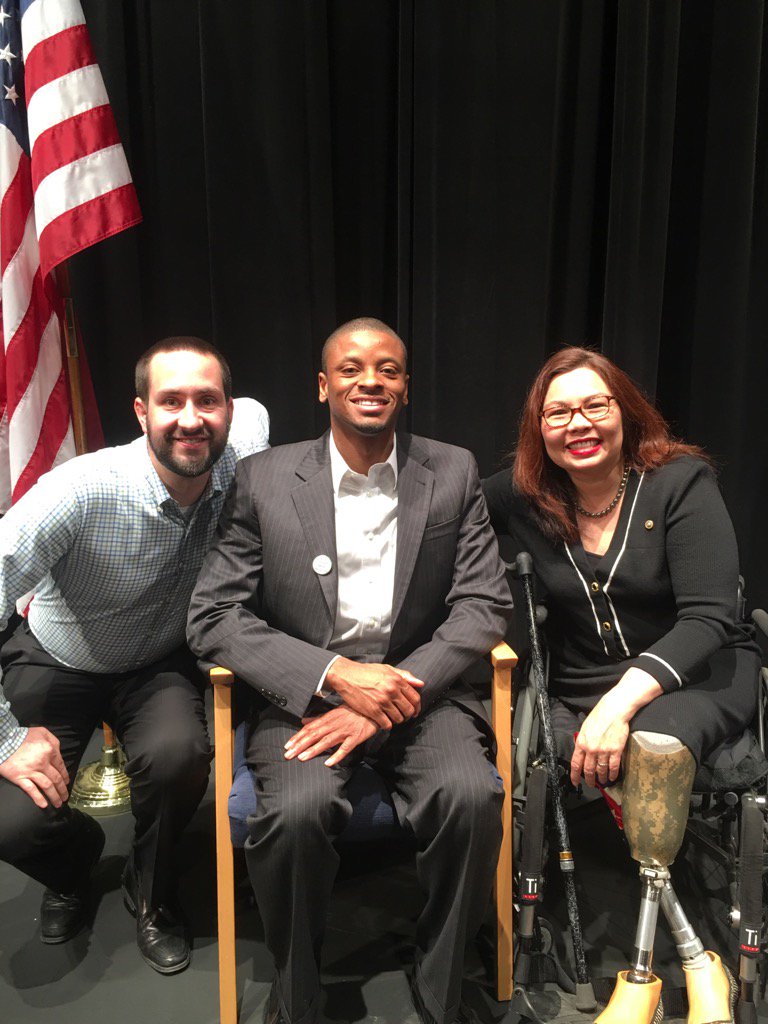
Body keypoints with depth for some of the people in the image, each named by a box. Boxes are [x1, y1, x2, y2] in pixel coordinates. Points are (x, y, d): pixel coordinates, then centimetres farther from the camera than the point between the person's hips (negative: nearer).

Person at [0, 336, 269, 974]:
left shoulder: (239, 467, -18)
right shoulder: (81, 491, -31)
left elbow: (255, 410, 7)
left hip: (159, 665, 2)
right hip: (58, 664, -1)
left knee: (179, 754, -30)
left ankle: (150, 893, 7)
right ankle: (75, 860, 22)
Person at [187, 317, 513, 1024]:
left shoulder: (453, 473, 4)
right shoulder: (264, 478, 0)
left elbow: (485, 605, -2)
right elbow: (213, 616, -5)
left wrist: (390, 698, -16)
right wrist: (336, 673, -18)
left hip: (416, 686, 1)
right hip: (305, 692, 0)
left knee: (473, 796, -27)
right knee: (296, 809, -29)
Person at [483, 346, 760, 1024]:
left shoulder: (680, 481, -8)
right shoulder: (527, 497, 1)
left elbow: (709, 619, -15)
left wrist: (623, 700, -30)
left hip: (699, 676, -2)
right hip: (580, 691, 3)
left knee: (654, 741, -35)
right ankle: (693, 957, -13)